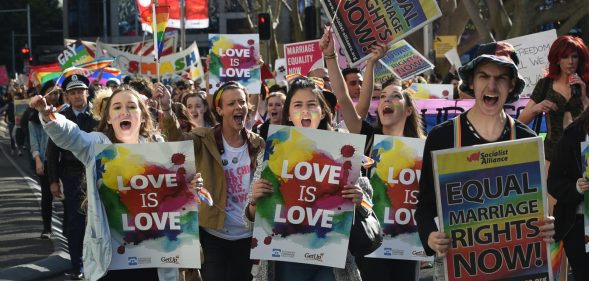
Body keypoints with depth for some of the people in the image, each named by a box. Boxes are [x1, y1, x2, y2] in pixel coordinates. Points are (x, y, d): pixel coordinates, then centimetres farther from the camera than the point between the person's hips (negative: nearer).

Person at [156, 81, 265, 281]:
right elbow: (176, 139, -25)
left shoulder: (258, 144, 3)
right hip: (213, 235, -3)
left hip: (247, 235, 3)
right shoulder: (205, 140, -6)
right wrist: (166, 110, -44)